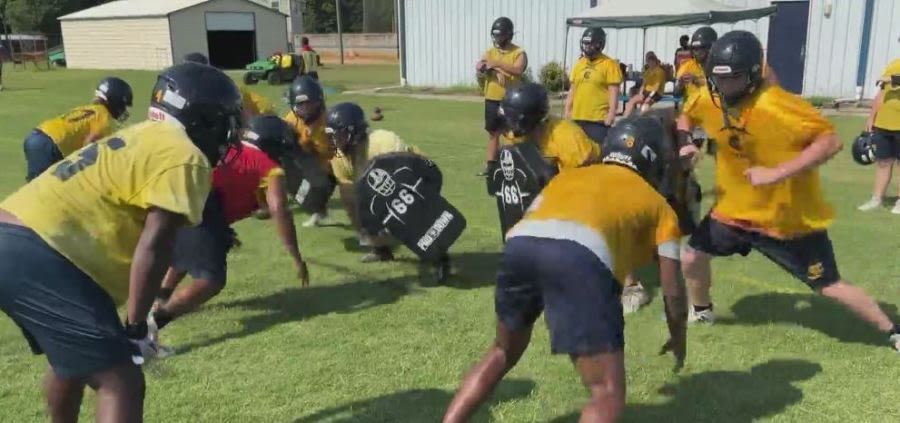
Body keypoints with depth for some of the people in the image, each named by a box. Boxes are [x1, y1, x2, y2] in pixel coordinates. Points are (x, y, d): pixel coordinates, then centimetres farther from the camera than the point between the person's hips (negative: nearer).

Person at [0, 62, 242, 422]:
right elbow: (152, 247, -16)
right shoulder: (185, 158, -9)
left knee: (72, 357, 31)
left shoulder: (147, 136, 18)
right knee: (121, 383, -10)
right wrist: (135, 327, -10)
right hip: (38, 255, -10)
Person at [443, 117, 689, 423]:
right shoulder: (658, 205, 29)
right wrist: (679, 338, 46)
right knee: (608, 395, 5)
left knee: (503, 353, 30)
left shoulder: (569, 175, 37)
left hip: (519, 245, 5)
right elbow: (672, 290, 27)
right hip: (580, 258, -4)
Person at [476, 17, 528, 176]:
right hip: (492, 100, 4)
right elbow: (478, 68, -7)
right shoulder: (490, 52, 9)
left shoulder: (519, 53, -3)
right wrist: (495, 70, -26)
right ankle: (490, 165, 16)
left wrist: (497, 63, -23)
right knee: (493, 133, 11)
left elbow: (518, 69, -23)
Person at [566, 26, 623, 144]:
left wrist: (611, 114, -15)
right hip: (578, 118, 7)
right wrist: (567, 110, 12)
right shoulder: (579, 63, 13)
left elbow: (614, 92, -10)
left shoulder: (609, 64, -6)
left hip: (599, 119, -6)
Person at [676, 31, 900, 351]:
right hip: (736, 209, 6)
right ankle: (701, 312, 37)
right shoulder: (708, 101, -9)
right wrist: (684, 144, -6)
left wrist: (777, 173, -35)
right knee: (691, 256, 7)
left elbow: (831, 142, -29)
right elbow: (683, 118, 14)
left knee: (829, 287, 3)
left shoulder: (777, 105, -29)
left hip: (791, 216, -5)